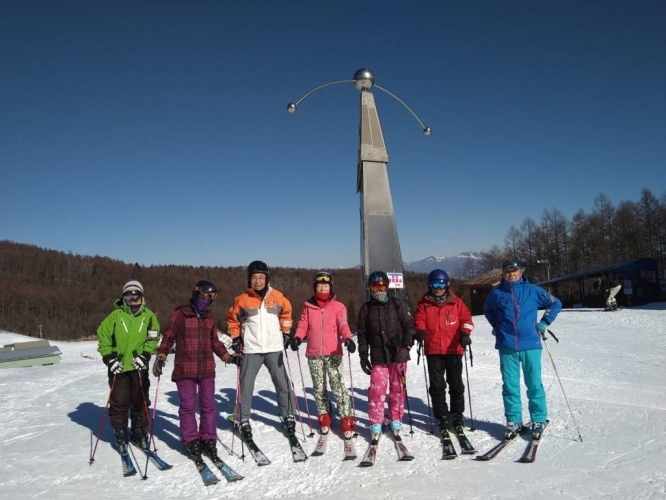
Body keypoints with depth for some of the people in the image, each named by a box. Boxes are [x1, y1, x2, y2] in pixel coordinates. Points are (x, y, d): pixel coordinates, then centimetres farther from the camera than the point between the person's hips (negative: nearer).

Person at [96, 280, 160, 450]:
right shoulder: (116, 315, -4)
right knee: (119, 402, 5)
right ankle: (120, 434, 22)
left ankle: (140, 432, 23)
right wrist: (109, 357, -5)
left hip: (139, 367, 1)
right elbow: (103, 335, 1)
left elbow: (153, 338, 2)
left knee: (140, 401, 9)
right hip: (119, 367, -1)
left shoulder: (148, 315, -1)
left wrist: (145, 355, -10)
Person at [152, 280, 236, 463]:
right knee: (188, 406, 1)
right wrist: (161, 356, -14)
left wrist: (227, 357, 8)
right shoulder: (180, 314, -4)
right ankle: (191, 441, 16)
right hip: (185, 369, -4)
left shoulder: (210, 318, 10)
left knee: (208, 405, 7)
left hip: (207, 369, 4)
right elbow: (169, 337, -3)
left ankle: (208, 439, 19)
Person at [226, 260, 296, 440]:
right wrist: (236, 338, 1)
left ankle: (288, 416, 22)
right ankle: (244, 420, 19)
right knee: (246, 387, 4)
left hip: (274, 349, 1)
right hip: (251, 350, -1)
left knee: (283, 385, 7)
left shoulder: (277, 297, -1)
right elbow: (232, 319, 8)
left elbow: (286, 313, 15)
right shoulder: (242, 299, -5)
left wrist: (286, 332, 9)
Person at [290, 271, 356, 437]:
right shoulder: (308, 306, 8)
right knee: (319, 387, 12)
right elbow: (303, 325, 5)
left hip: (333, 353, -3)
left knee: (338, 386, -7)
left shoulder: (338, 307, 2)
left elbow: (343, 325, -9)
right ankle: (324, 417, 27)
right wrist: (297, 338, -15)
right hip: (314, 354, 3)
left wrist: (348, 339, -29)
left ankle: (346, 419, 2)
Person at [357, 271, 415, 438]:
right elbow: (362, 334, 9)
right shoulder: (366, 308, 6)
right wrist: (363, 356, 6)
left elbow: (409, 327, 0)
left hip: (398, 356, 0)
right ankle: (376, 424, 8)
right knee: (377, 391, -4)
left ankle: (396, 420, 24)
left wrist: (406, 347, -12)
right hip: (378, 357, 0)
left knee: (397, 389, 8)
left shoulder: (398, 305, 2)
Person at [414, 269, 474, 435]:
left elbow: (466, 318, 0)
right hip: (433, 350, 0)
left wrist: (465, 333, -17)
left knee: (456, 384, 10)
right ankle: (441, 416, 18)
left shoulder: (456, 302, 4)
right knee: (437, 385, 6)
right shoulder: (424, 303, 4)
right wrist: (420, 331, -24)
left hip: (454, 349, 0)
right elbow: (419, 319, -3)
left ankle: (457, 414, 26)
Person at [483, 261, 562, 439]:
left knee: (534, 385, 4)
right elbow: (487, 310, 23)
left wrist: (544, 322, 4)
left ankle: (539, 420, 18)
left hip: (530, 345, -1)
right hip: (507, 347, 1)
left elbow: (555, 304, 12)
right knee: (510, 386, 6)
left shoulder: (532, 290, 1)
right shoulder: (496, 294, 3)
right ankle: (513, 421, 18)